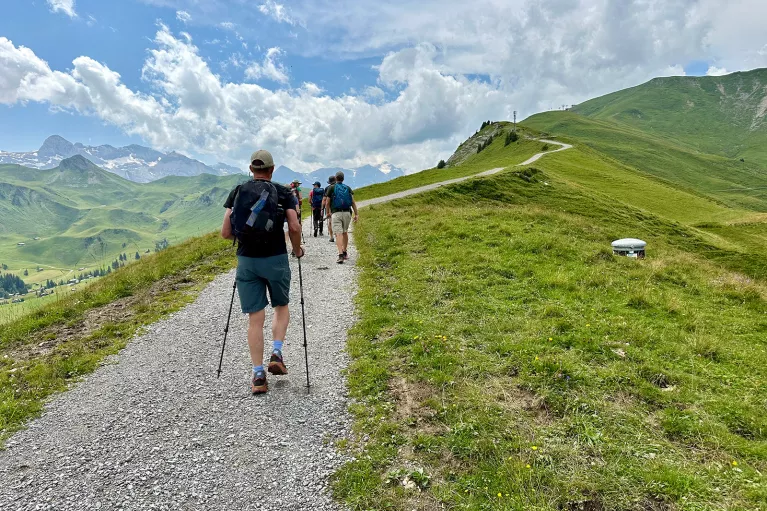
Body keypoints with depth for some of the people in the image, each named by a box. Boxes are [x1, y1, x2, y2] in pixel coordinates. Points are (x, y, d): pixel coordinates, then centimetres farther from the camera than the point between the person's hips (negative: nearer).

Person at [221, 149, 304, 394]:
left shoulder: (237, 193, 7)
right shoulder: (283, 193, 1)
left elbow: (225, 233, 3)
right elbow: (294, 227, -10)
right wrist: (297, 249, 9)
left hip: (246, 261, 2)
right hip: (276, 259, -1)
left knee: (255, 318, 7)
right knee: (282, 307, 22)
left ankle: (258, 376, 8)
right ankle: (276, 354, 5)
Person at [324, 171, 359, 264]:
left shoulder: (331, 188, 2)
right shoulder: (348, 188, 9)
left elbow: (327, 203, 4)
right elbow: (353, 202, 2)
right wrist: (356, 214, 3)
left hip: (336, 213, -3)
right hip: (347, 213, 3)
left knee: (338, 234, -9)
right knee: (345, 232, 19)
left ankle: (340, 255, -21)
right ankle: (345, 252, 26)